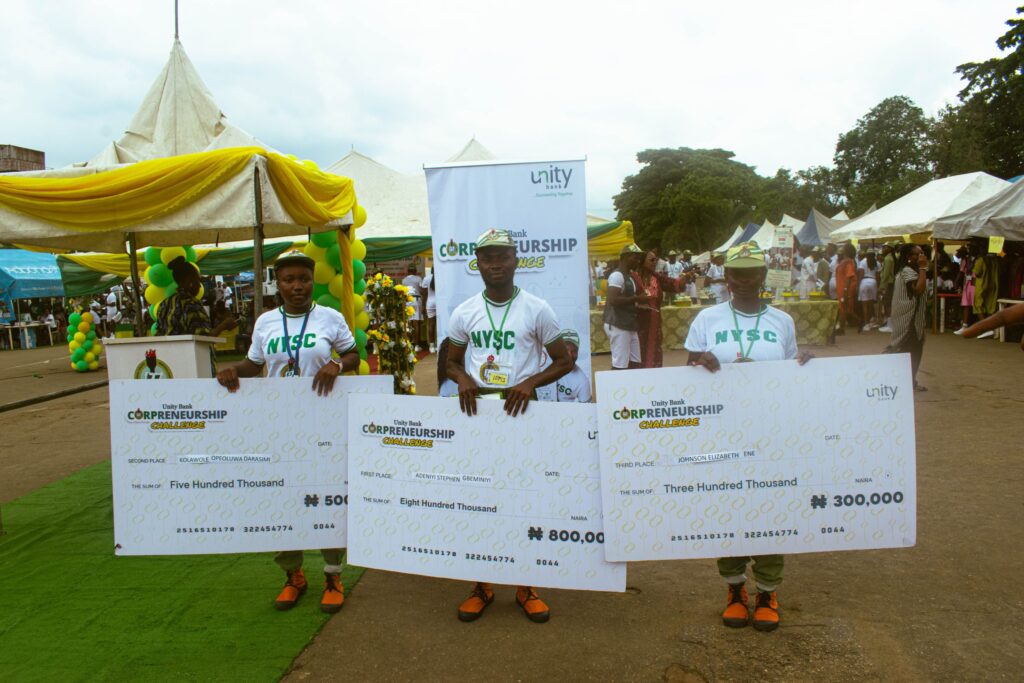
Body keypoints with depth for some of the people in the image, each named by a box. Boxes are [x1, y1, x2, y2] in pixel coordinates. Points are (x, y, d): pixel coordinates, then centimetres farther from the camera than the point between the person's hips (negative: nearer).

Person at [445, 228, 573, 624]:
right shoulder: (464, 313, 4)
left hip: (521, 412, -2)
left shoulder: (536, 309, -3)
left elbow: (564, 360, 0)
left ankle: (526, 587, 23)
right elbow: (452, 362, 13)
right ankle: (481, 587, 23)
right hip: (477, 411, 2)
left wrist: (530, 383, -17)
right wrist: (462, 379, -10)